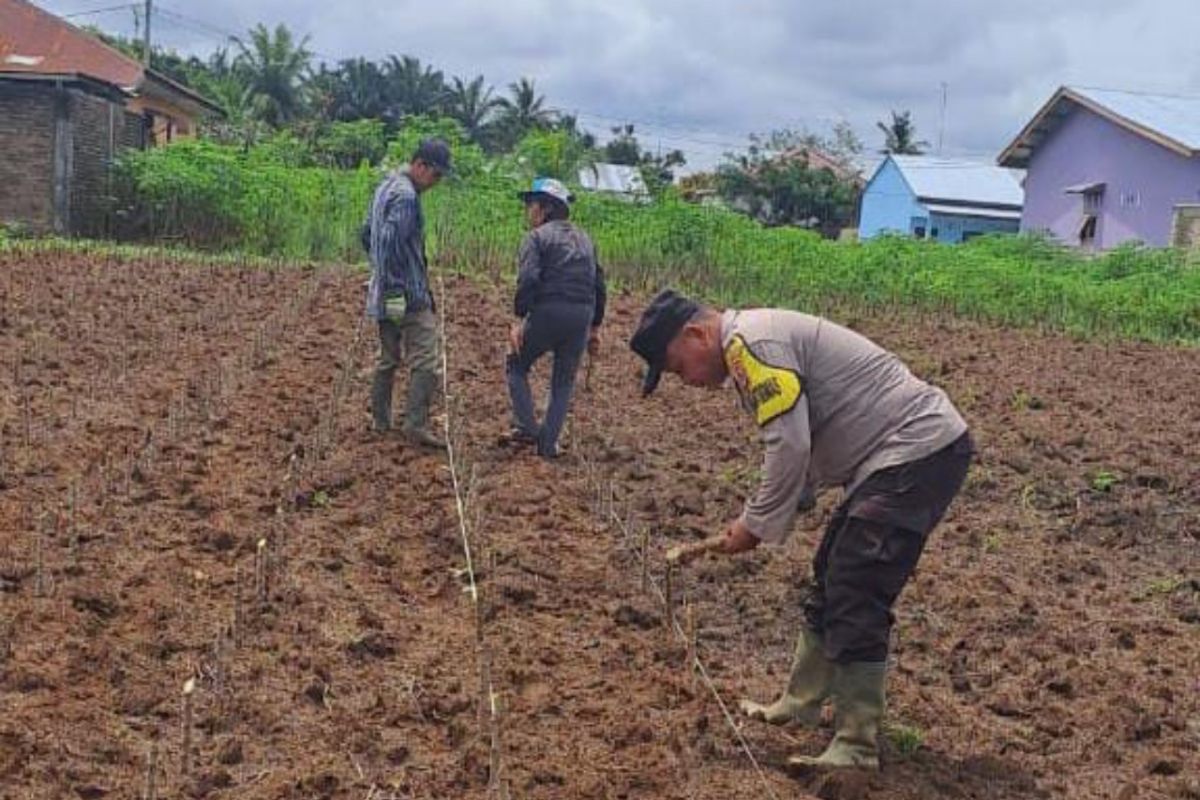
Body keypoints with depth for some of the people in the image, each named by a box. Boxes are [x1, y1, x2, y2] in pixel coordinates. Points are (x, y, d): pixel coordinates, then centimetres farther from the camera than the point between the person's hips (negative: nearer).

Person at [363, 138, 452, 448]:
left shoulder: (387, 186, 16)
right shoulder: (405, 195, -16)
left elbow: (367, 234, 25)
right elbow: (389, 242, -24)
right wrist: (394, 287, -23)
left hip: (385, 293, 10)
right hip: (407, 294, -10)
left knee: (388, 357, 16)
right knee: (427, 359, -10)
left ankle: (380, 420, 22)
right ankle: (416, 424, -14)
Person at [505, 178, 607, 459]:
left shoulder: (537, 237, 0)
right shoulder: (585, 240, 20)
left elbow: (528, 280, -15)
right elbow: (599, 286, 18)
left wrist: (519, 320, -14)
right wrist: (594, 328, 21)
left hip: (547, 313, -5)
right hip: (582, 317, 5)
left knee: (516, 365, 16)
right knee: (564, 381, 16)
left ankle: (527, 428, 6)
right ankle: (548, 443, 13)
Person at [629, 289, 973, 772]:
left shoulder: (751, 342, -16)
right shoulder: (752, 346, 16)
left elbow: (790, 447, -22)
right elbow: (800, 448, 19)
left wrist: (755, 524, -11)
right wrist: (760, 522, 7)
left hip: (919, 451, -11)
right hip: (901, 456, 11)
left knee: (855, 600, -10)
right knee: (832, 580, 18)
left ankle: (857, 746, -4)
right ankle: (801, 704, 31)